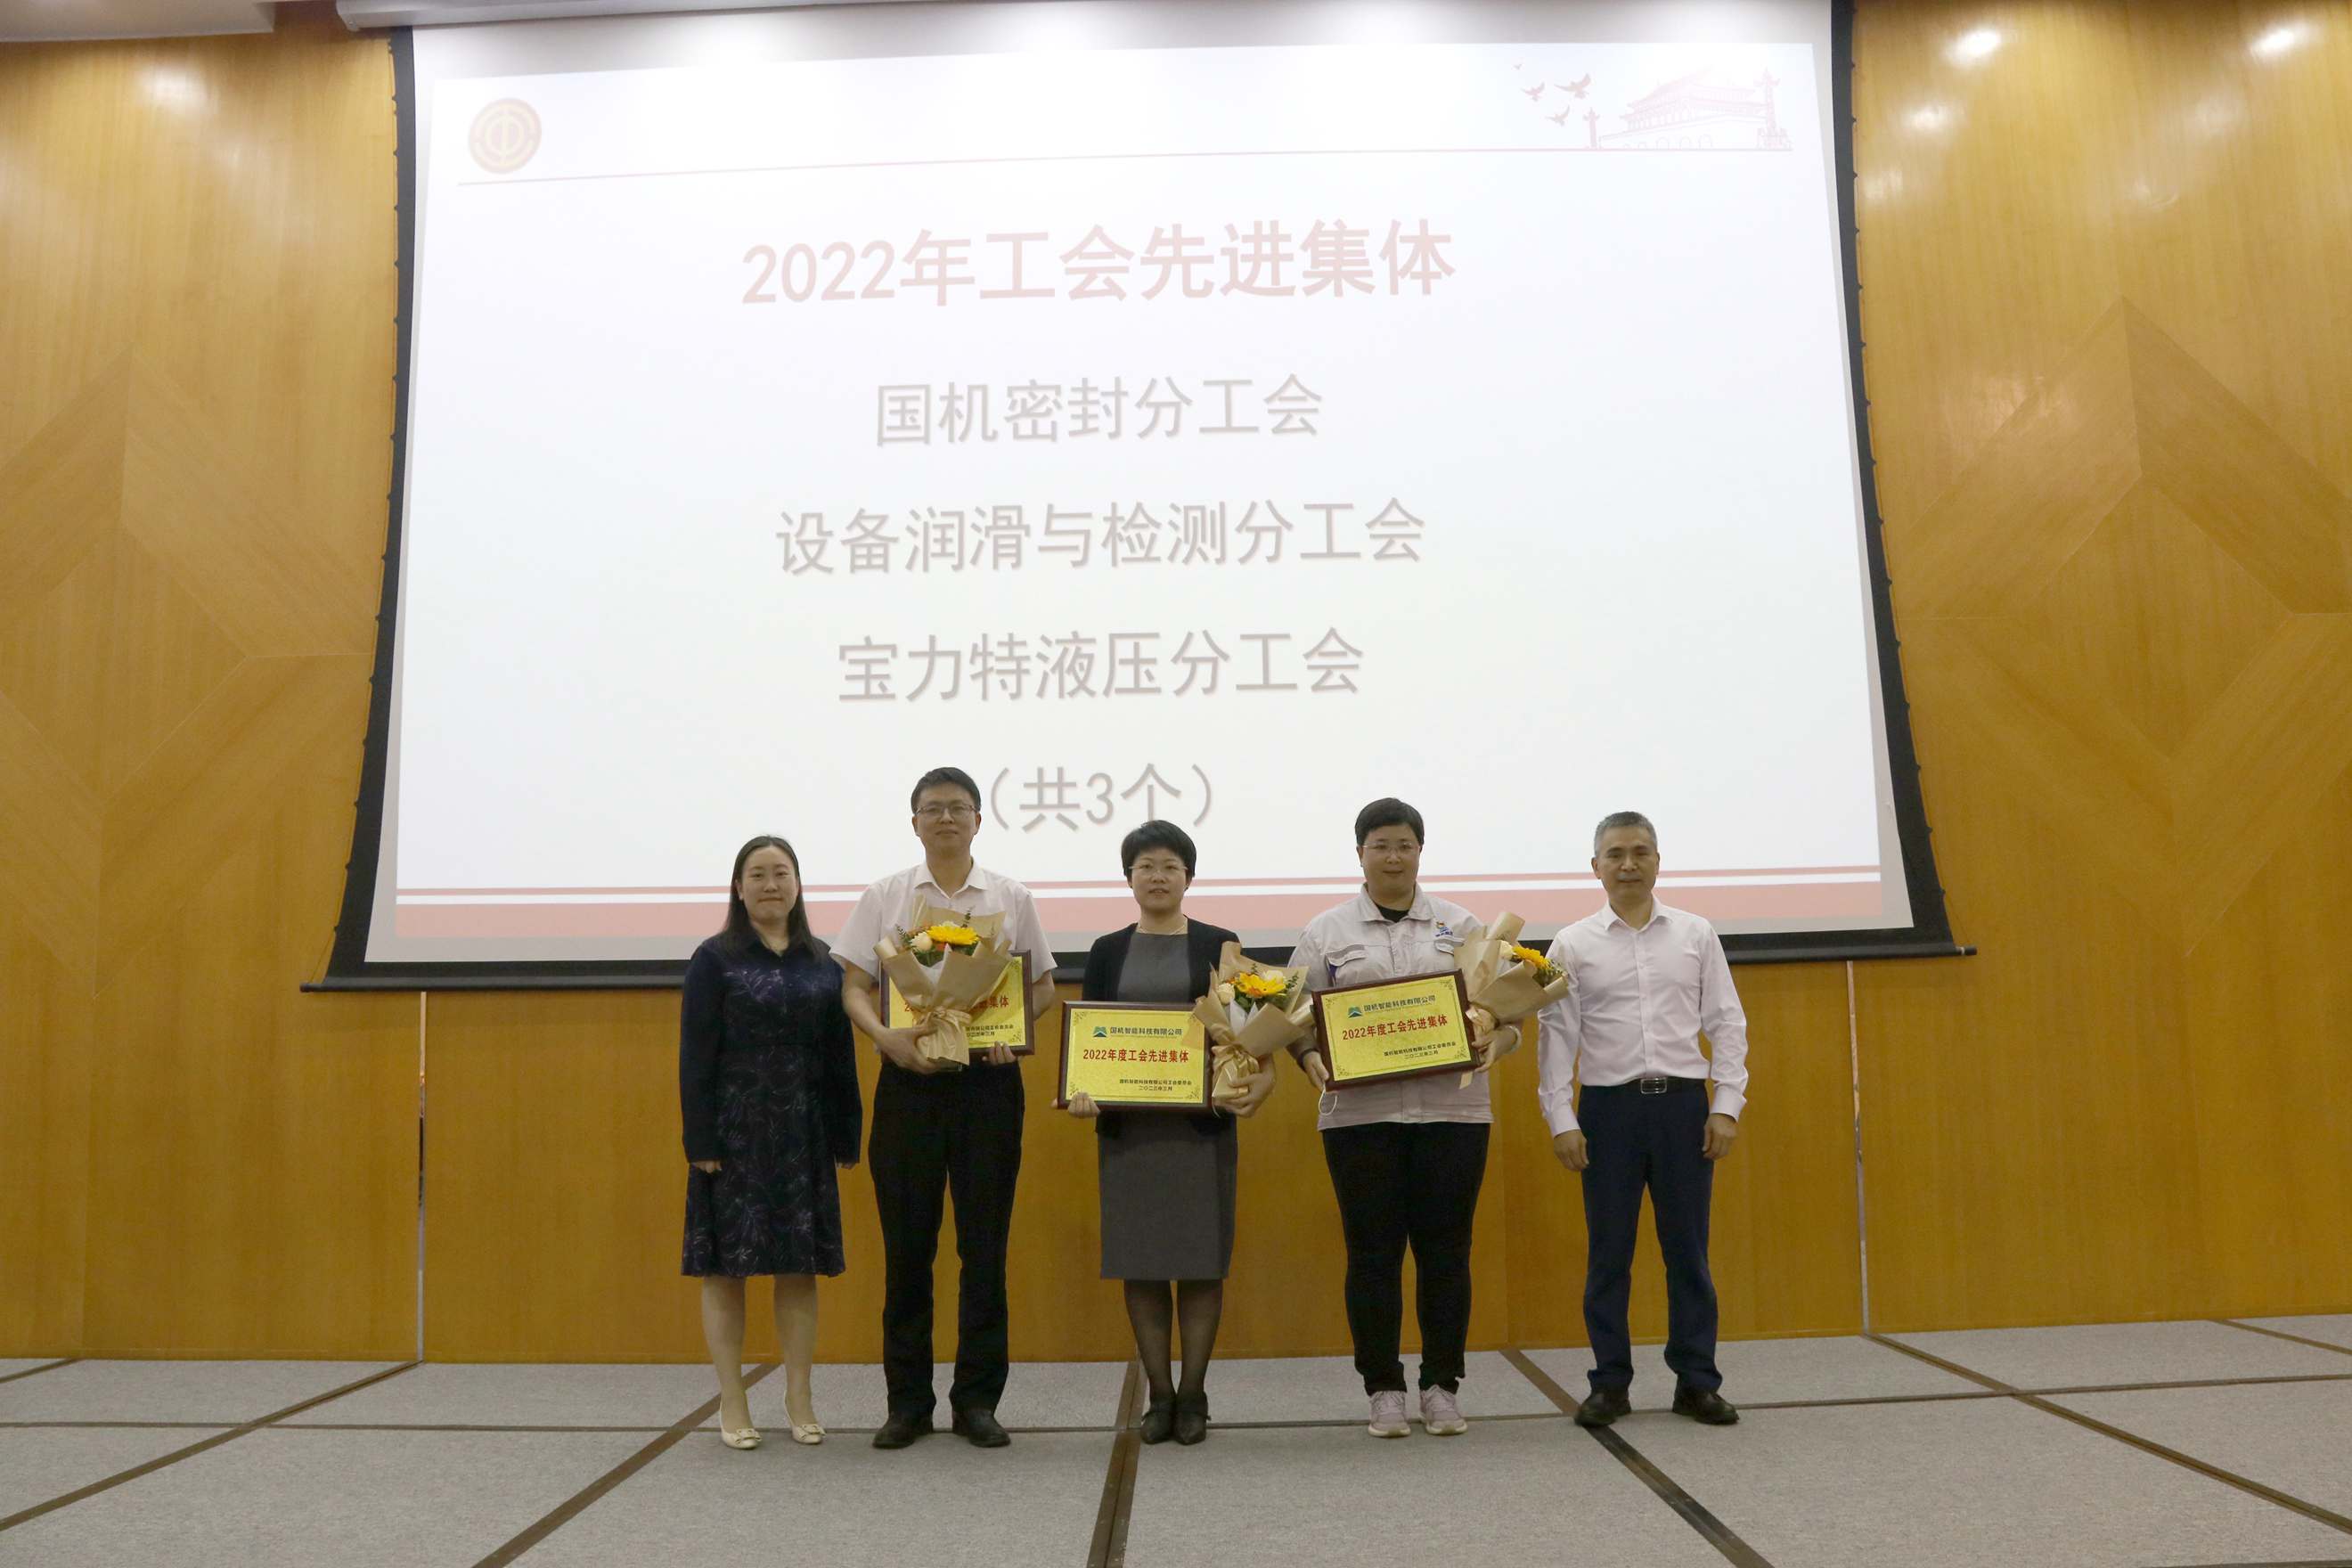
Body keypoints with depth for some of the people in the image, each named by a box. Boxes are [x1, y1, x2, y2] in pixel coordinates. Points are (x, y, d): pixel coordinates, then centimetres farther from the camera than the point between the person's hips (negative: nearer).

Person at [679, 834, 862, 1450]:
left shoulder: (822, 962, 10)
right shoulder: (715, 959, 0)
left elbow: (841, 1056, 10)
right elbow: (695, 1056, -5)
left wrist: (847, 1135, 5)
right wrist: (700, 1141, -12)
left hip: (803, 1135, 3)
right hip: (733, 1134, -3)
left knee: (801, 1267, 7)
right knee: (725, 1266, 2)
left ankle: (799, 1400, 16)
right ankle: (732, 1405, 13)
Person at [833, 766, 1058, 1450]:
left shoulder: (1012, 899, 7)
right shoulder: (884, 897, 6)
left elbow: (1043, 986, 9)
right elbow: (854, 988, 3)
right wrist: (885, 1036, -16)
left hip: (988, 1080, 0)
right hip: (909, 1080, 0)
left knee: (985, 1246, 4)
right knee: (907, 1246, 5)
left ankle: (977, 1400, 15)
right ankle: (907, 1401, 17)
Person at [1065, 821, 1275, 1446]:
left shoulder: (1219, 945, 5)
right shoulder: (1108, 951, 10)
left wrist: (1260, 1078, -16)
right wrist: (1080, 1092, -9)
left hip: (1202, 1121, -2)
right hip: (1126, 1124, 2)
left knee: (1201, 1259, 1)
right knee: (1139, 1260, 4)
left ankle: (1193, 1395, 13)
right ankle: (1159, 1395, 15)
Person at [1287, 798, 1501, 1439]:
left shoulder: (1461, 926, 10)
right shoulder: (1326, 931, 7)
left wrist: (1489, 1039, -13)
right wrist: (1311, 1061, -14)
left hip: (1450, 1109, 1)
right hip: (1360, 1111, -1)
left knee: (1445, 1249, 5)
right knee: (1373, 1252, 3)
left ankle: (1442, 1387, 17)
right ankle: (1383, 1390, 14)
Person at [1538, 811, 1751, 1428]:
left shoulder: (1695, 934, 6)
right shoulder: (1573, 944, 2)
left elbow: (1727, 1024, 6)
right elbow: (1556, 1037, 1)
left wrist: (1726, 1106, -2)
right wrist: (1561, 1121, -5)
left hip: (1682, 1103, 1)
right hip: (1608, 1106, -1)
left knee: (1687, 1249, 6)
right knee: (1608, 1253, 5)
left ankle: (1697, 1382, 18)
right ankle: (1610, 1384, 16)